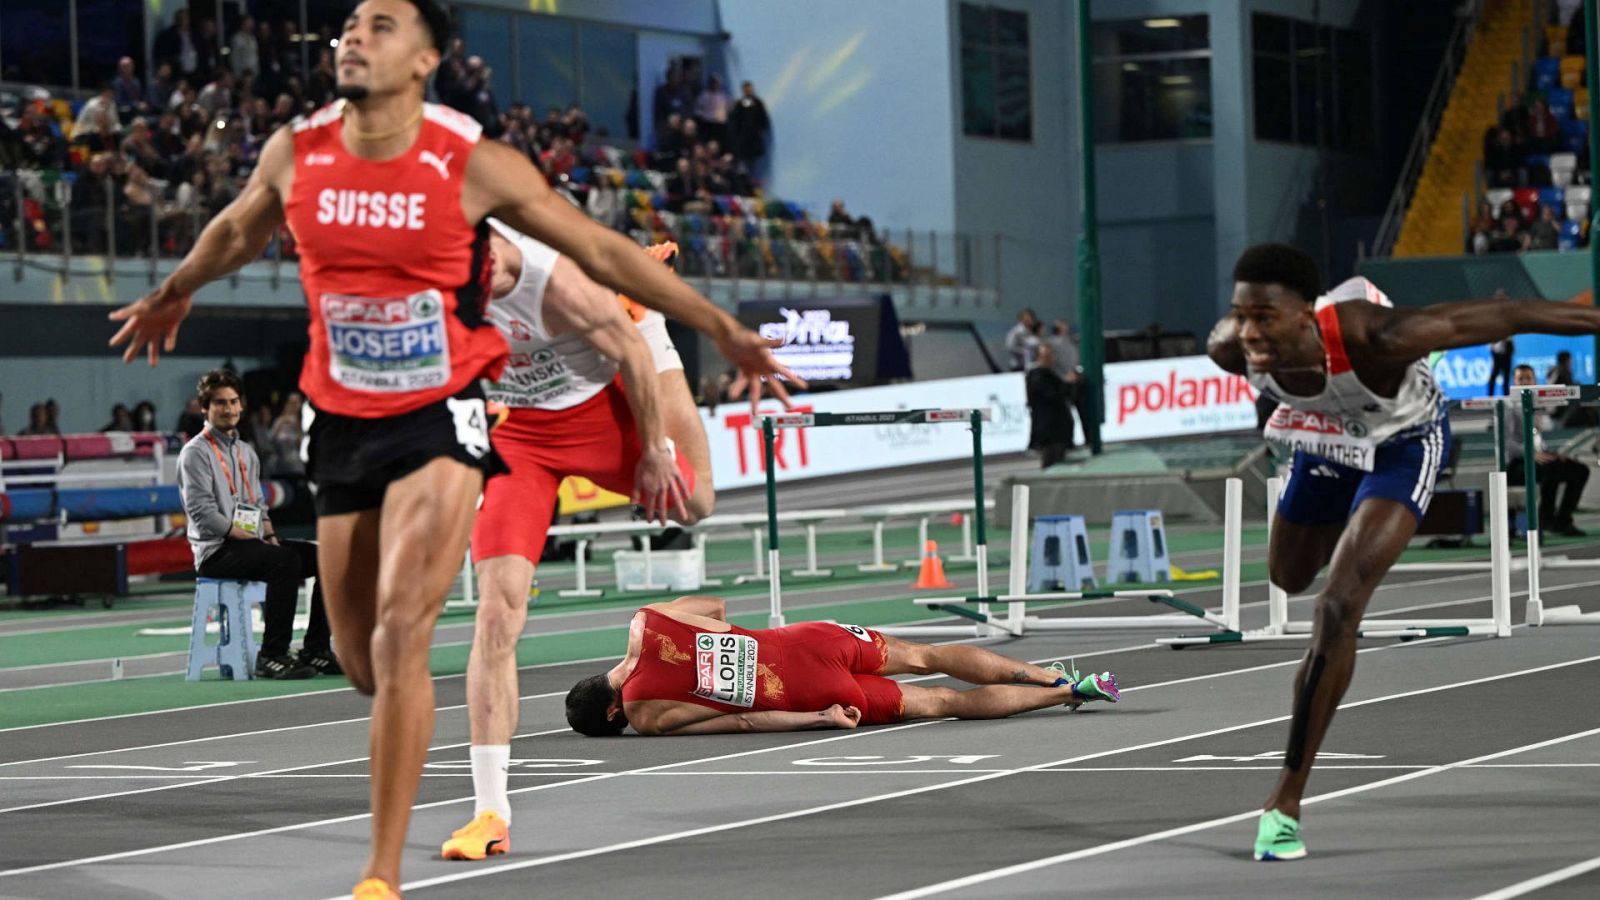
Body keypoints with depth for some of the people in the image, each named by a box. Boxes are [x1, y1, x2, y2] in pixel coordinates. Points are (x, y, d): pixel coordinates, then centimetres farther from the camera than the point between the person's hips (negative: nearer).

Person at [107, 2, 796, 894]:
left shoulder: (475, 166, -11)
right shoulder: (295, 153, -2)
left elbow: (602, 251, -3)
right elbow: (238, 230, 21)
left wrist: (724, 330, -2)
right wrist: (173, 295, 39)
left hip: (441, 420, -4)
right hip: (343, 424, 4)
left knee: (400, 634, -19)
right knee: (362, 662, 8)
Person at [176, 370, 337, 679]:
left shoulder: (246, 452, 21)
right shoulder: (195, 453, -5)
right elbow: (203, 512, -14)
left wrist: (270, 535, 3)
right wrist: (248, 537, -17)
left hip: (252, 542, 8)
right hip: (217, 550, -8)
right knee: (286, 561, -33)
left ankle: (315, 649, -6)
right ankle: (271, 656, -31)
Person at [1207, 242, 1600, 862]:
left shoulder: (1371, 338, -45)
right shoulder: (1232, 350, -32)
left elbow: (1487, 318, -35)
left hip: (1403, 443, -5)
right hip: (1330, 439, 5)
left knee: (1338, 608, -19)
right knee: (1289, 578, 27)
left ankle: (1286, 799, -12)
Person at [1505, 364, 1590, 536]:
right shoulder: (1509, 408, -1)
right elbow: (1507, 442, -13)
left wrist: (1556, 454, -1)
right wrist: (1532, 454, -28)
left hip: (1540, 459, 7)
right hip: (1516, 464, -7)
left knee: (1580, 470, -12)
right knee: (1552, 468, -35)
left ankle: (1562, 520, -11)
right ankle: (1546, 519, -24)